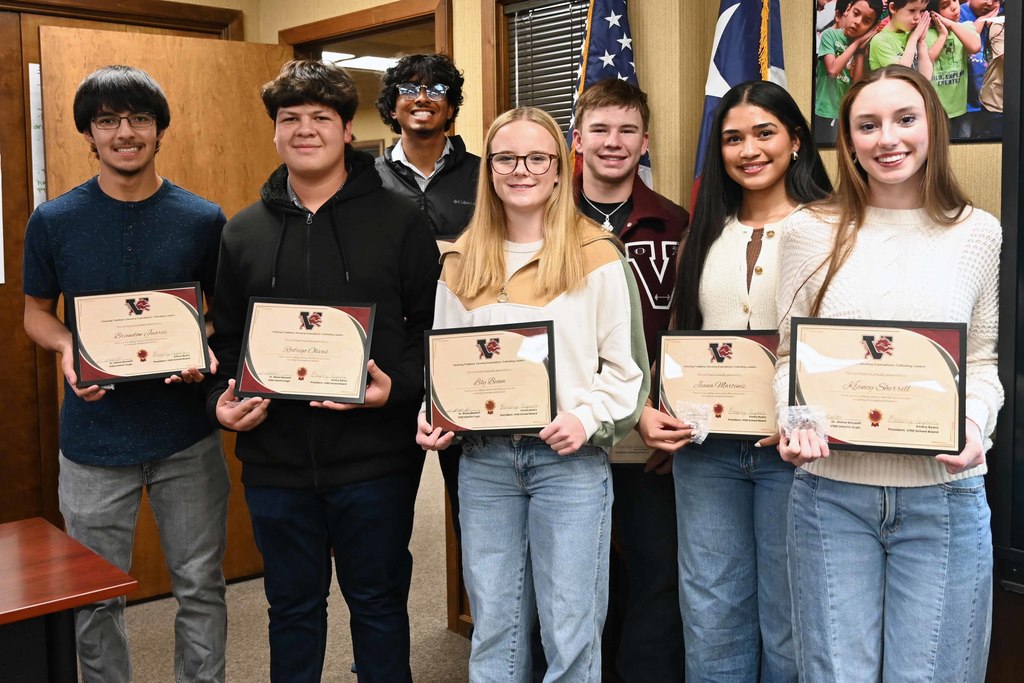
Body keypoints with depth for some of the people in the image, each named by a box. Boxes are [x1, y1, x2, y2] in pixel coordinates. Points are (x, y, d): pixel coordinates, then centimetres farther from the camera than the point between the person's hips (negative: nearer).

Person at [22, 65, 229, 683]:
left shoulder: (203, 220, -2)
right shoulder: (53, 222, -1)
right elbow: (36, 310, 9)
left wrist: (211, 356, -15)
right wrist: (66, 348, -13)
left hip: (187, 436, 0)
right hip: (94, 440, 0)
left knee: (201, 587, 12)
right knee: (96, 601, 13)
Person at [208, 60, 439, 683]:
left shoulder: (399, 220, -2)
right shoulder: (244, 231, 8)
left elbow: (437, 326, -3)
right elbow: (226, 337, 14)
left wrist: (397, 386, -19)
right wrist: (223, 397, -4)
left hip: (375, 458, -3)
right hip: (274, 459, 3)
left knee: (379, 603, 13)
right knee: (293, 606, 18)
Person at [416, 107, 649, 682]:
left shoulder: (595, 255, -2)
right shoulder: (462, 262, 11)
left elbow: (626, 364, -1)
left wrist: (589, 419, -15)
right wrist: (434, 416, -1)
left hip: (571, 460, -3)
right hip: (483, 460, 4)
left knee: (570, 634, 3)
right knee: (494, 630, 14)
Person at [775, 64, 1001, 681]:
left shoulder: (979, 233, 4)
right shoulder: (811, 231, 2)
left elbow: (983, 361, 8)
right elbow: (789, 356, 6)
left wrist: (976, 424, -11)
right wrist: (795, 421, -13)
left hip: (944, 497, 1)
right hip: (832, 494, 0)